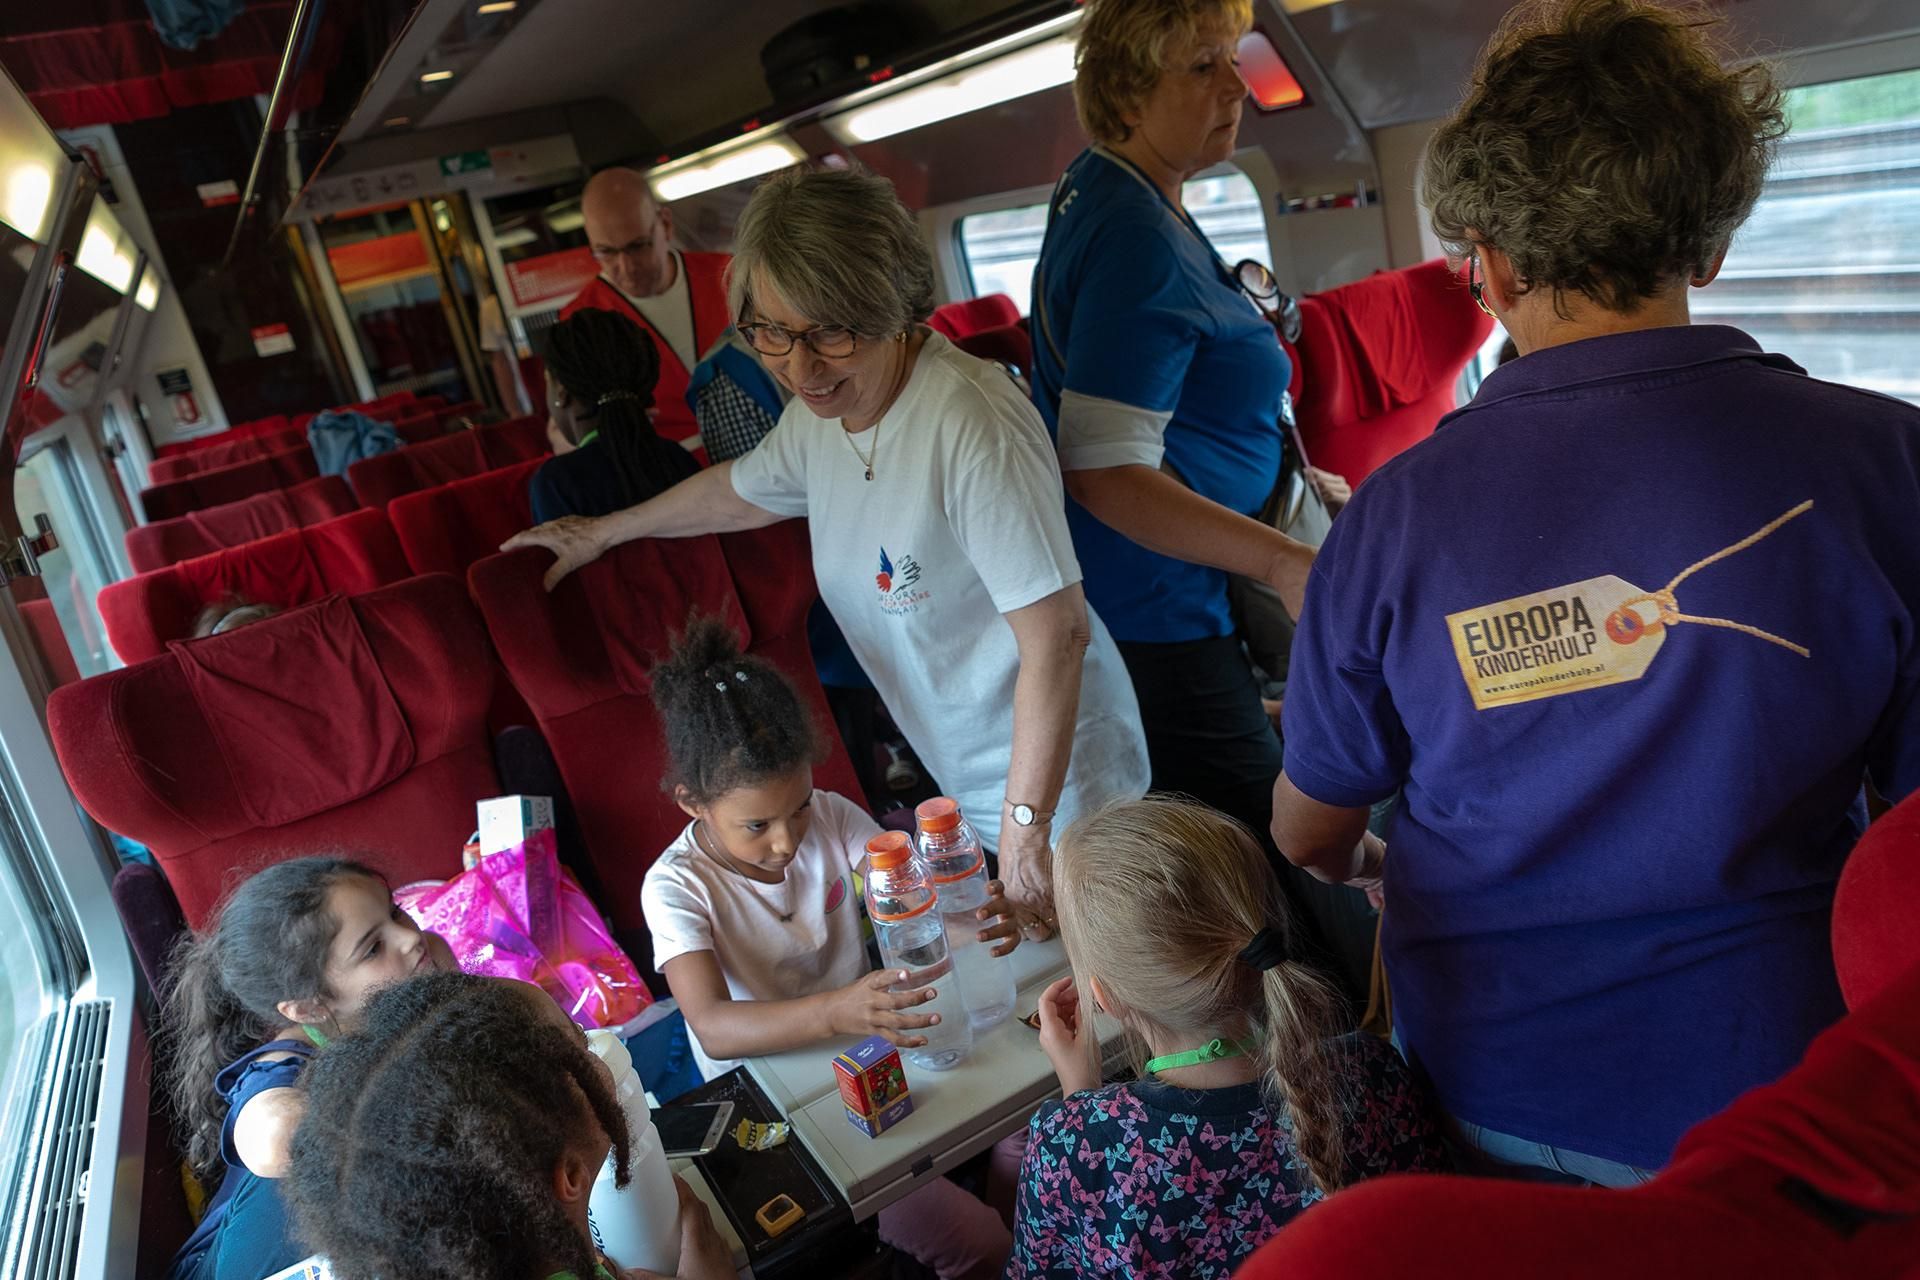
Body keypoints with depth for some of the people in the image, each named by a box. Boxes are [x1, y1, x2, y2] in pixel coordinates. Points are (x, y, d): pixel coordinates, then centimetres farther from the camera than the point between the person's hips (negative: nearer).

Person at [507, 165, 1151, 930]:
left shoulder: (969, 423, -27)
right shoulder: (820, 408, -1)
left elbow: (1055, 634, -27)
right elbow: (743, 489, 21)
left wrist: (1026, 830, -24)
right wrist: (604, 533, 34)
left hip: (1057, 784, -7)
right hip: (964, 785, 7)